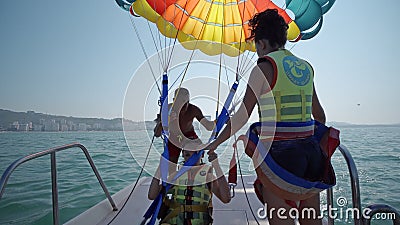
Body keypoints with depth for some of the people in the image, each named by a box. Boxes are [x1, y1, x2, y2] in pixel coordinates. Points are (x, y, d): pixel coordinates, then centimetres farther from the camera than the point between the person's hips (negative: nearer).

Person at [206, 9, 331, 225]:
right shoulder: (306, 67, 13)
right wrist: (319, 139, 37)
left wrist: (215, 143, 2)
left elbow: (242, 115, -9)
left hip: (280, 152, -7)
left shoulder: (266, 65, -6)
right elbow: (319, 114, 20)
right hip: (311, 150, 7)